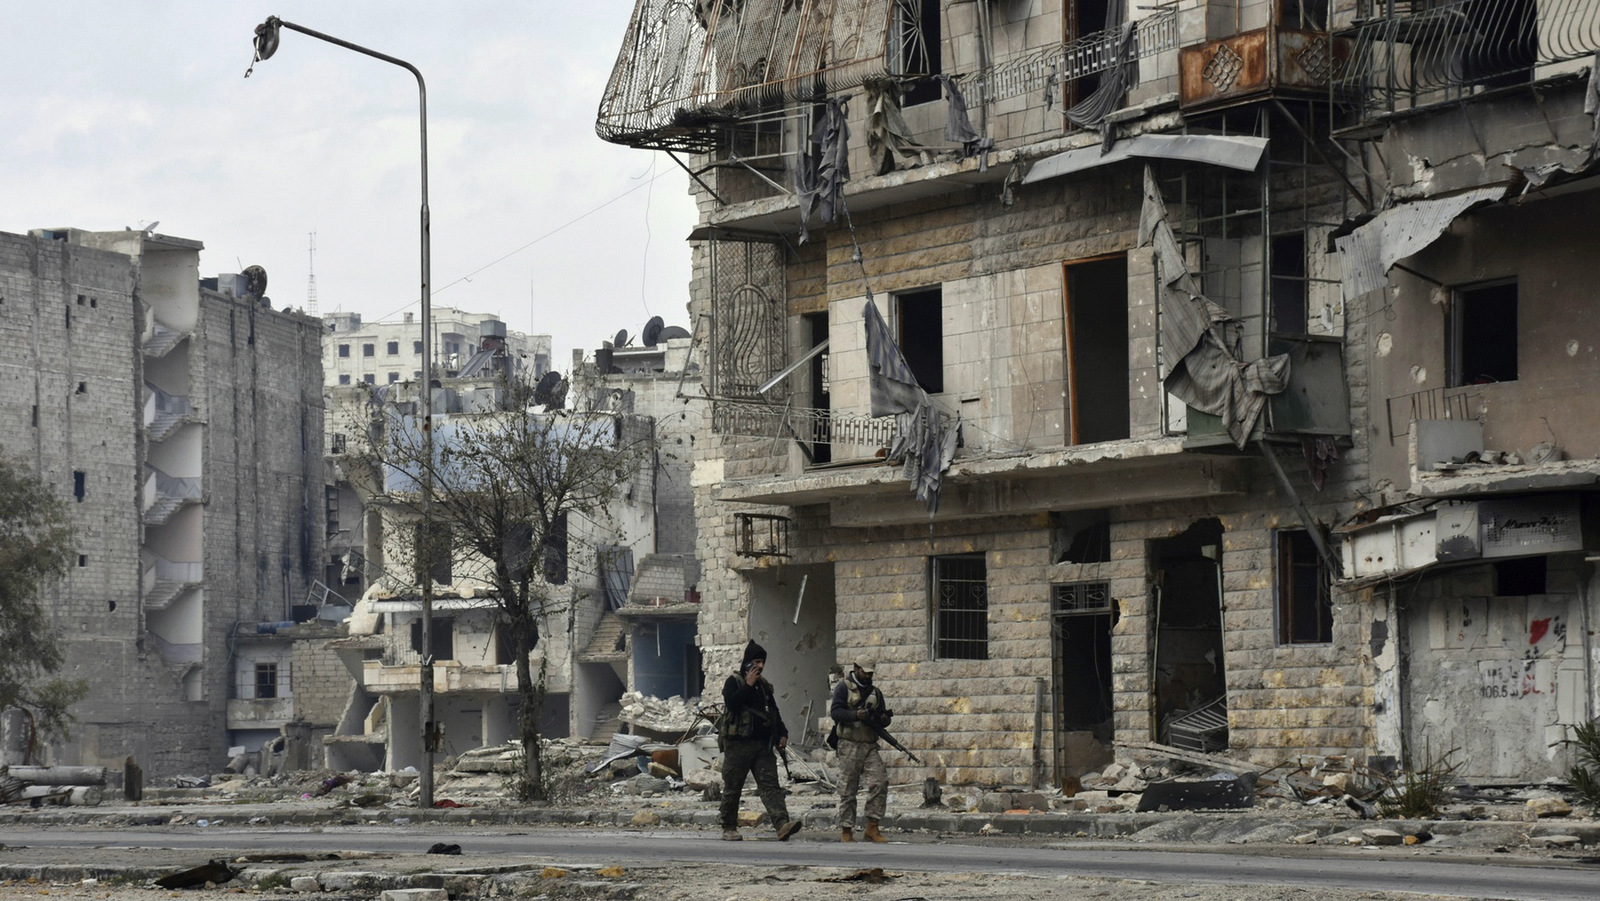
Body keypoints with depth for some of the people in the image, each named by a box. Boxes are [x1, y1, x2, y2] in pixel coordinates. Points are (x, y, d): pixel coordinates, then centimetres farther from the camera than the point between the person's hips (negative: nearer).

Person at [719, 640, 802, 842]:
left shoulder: (764, 685, 19)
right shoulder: (734, 682, 0)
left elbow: (774, 712, 25)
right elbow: (731, 703, -19)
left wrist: (782, 733, 14)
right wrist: (748, 685, -15)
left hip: (763, 744, 5)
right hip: (738, 743, -5)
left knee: (770, 785, -9)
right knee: (732, 787, 3)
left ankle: (782, 825, -24)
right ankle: (729, 828, 14)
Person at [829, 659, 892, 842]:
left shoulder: (875, 692, 19)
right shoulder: (844, 687, 3)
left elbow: (883, 719, 21)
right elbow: (835, 711, -9)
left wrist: (884, 719, -4)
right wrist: (855, 715, -24)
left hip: (870, 746, 4)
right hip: (849, 746, -4)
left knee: (880, 782, -12)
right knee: (848, 790, -1)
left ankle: (872, 827, -8)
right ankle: (846, 831, 6)